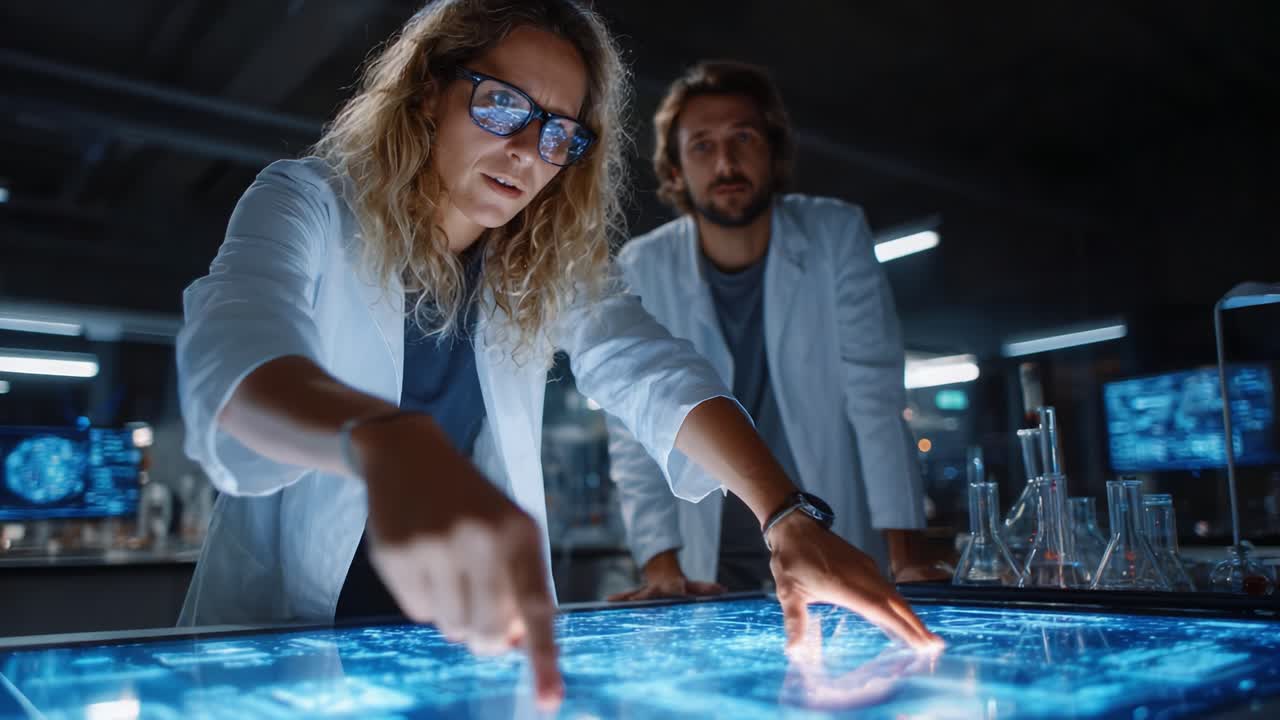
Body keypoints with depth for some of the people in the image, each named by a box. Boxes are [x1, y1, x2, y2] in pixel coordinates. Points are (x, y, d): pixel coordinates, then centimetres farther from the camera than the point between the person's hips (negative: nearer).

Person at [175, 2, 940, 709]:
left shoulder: (549, 262, 1)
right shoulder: (308, 206, -11)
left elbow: (655, 376, -9)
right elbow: (231, 358, -28)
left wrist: (788, 519, -26)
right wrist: (387, 441, -50)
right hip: (283, 637, -2)